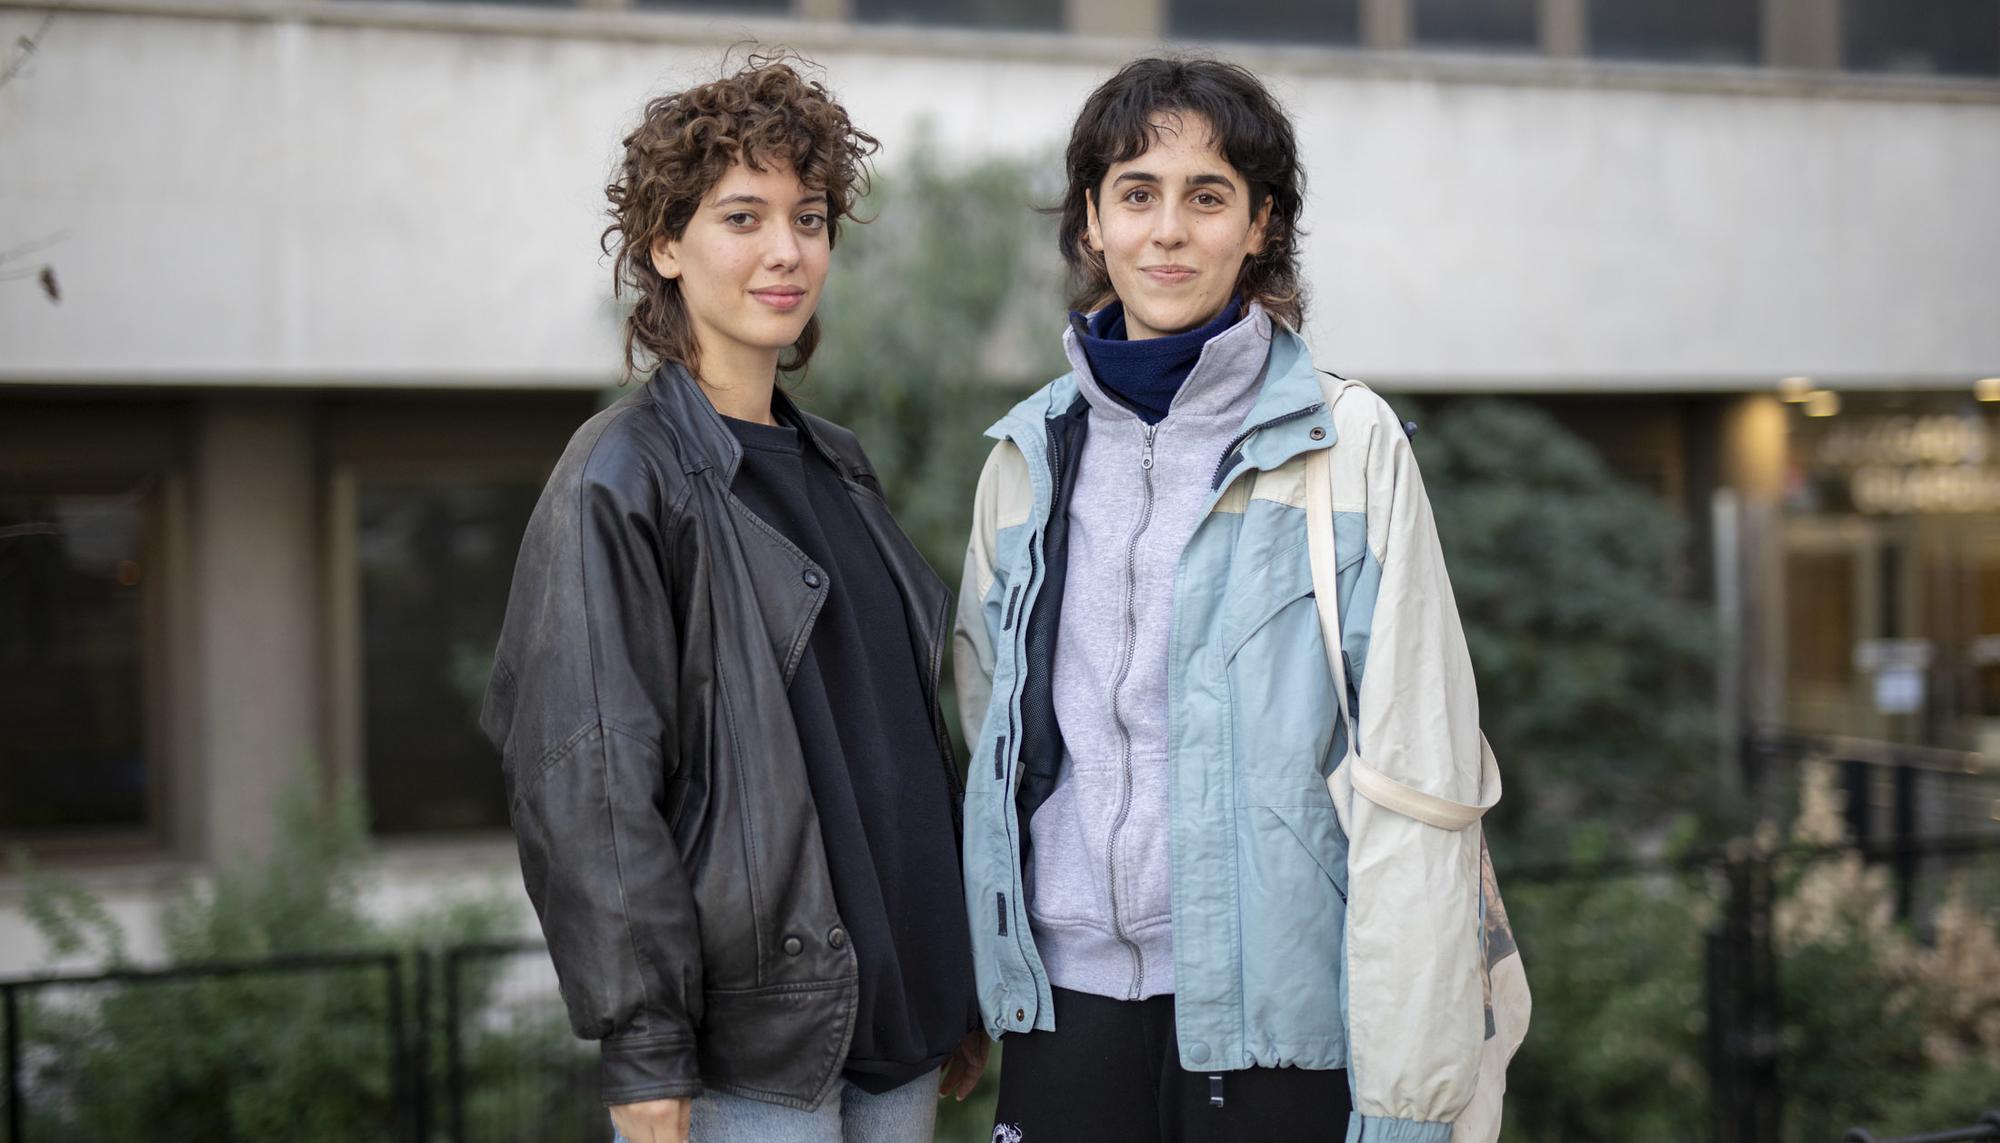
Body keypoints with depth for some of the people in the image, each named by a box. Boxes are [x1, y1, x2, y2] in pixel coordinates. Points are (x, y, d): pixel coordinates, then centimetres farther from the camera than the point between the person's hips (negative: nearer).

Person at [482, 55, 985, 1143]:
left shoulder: (837, 466, 13)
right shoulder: (619, 479, -9)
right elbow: (590, 782, -15)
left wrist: (960, 986, 17)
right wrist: (644, 1051, -19)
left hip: (897, 1009, 7)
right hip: (749, 1051, -7)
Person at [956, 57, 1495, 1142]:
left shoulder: (1349, 444, -4)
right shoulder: (1028, 455, 8)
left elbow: (1413, 778, -8)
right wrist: (977, 1007, 13)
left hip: (1273, 1009, -3)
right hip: (1069, 989, 3)